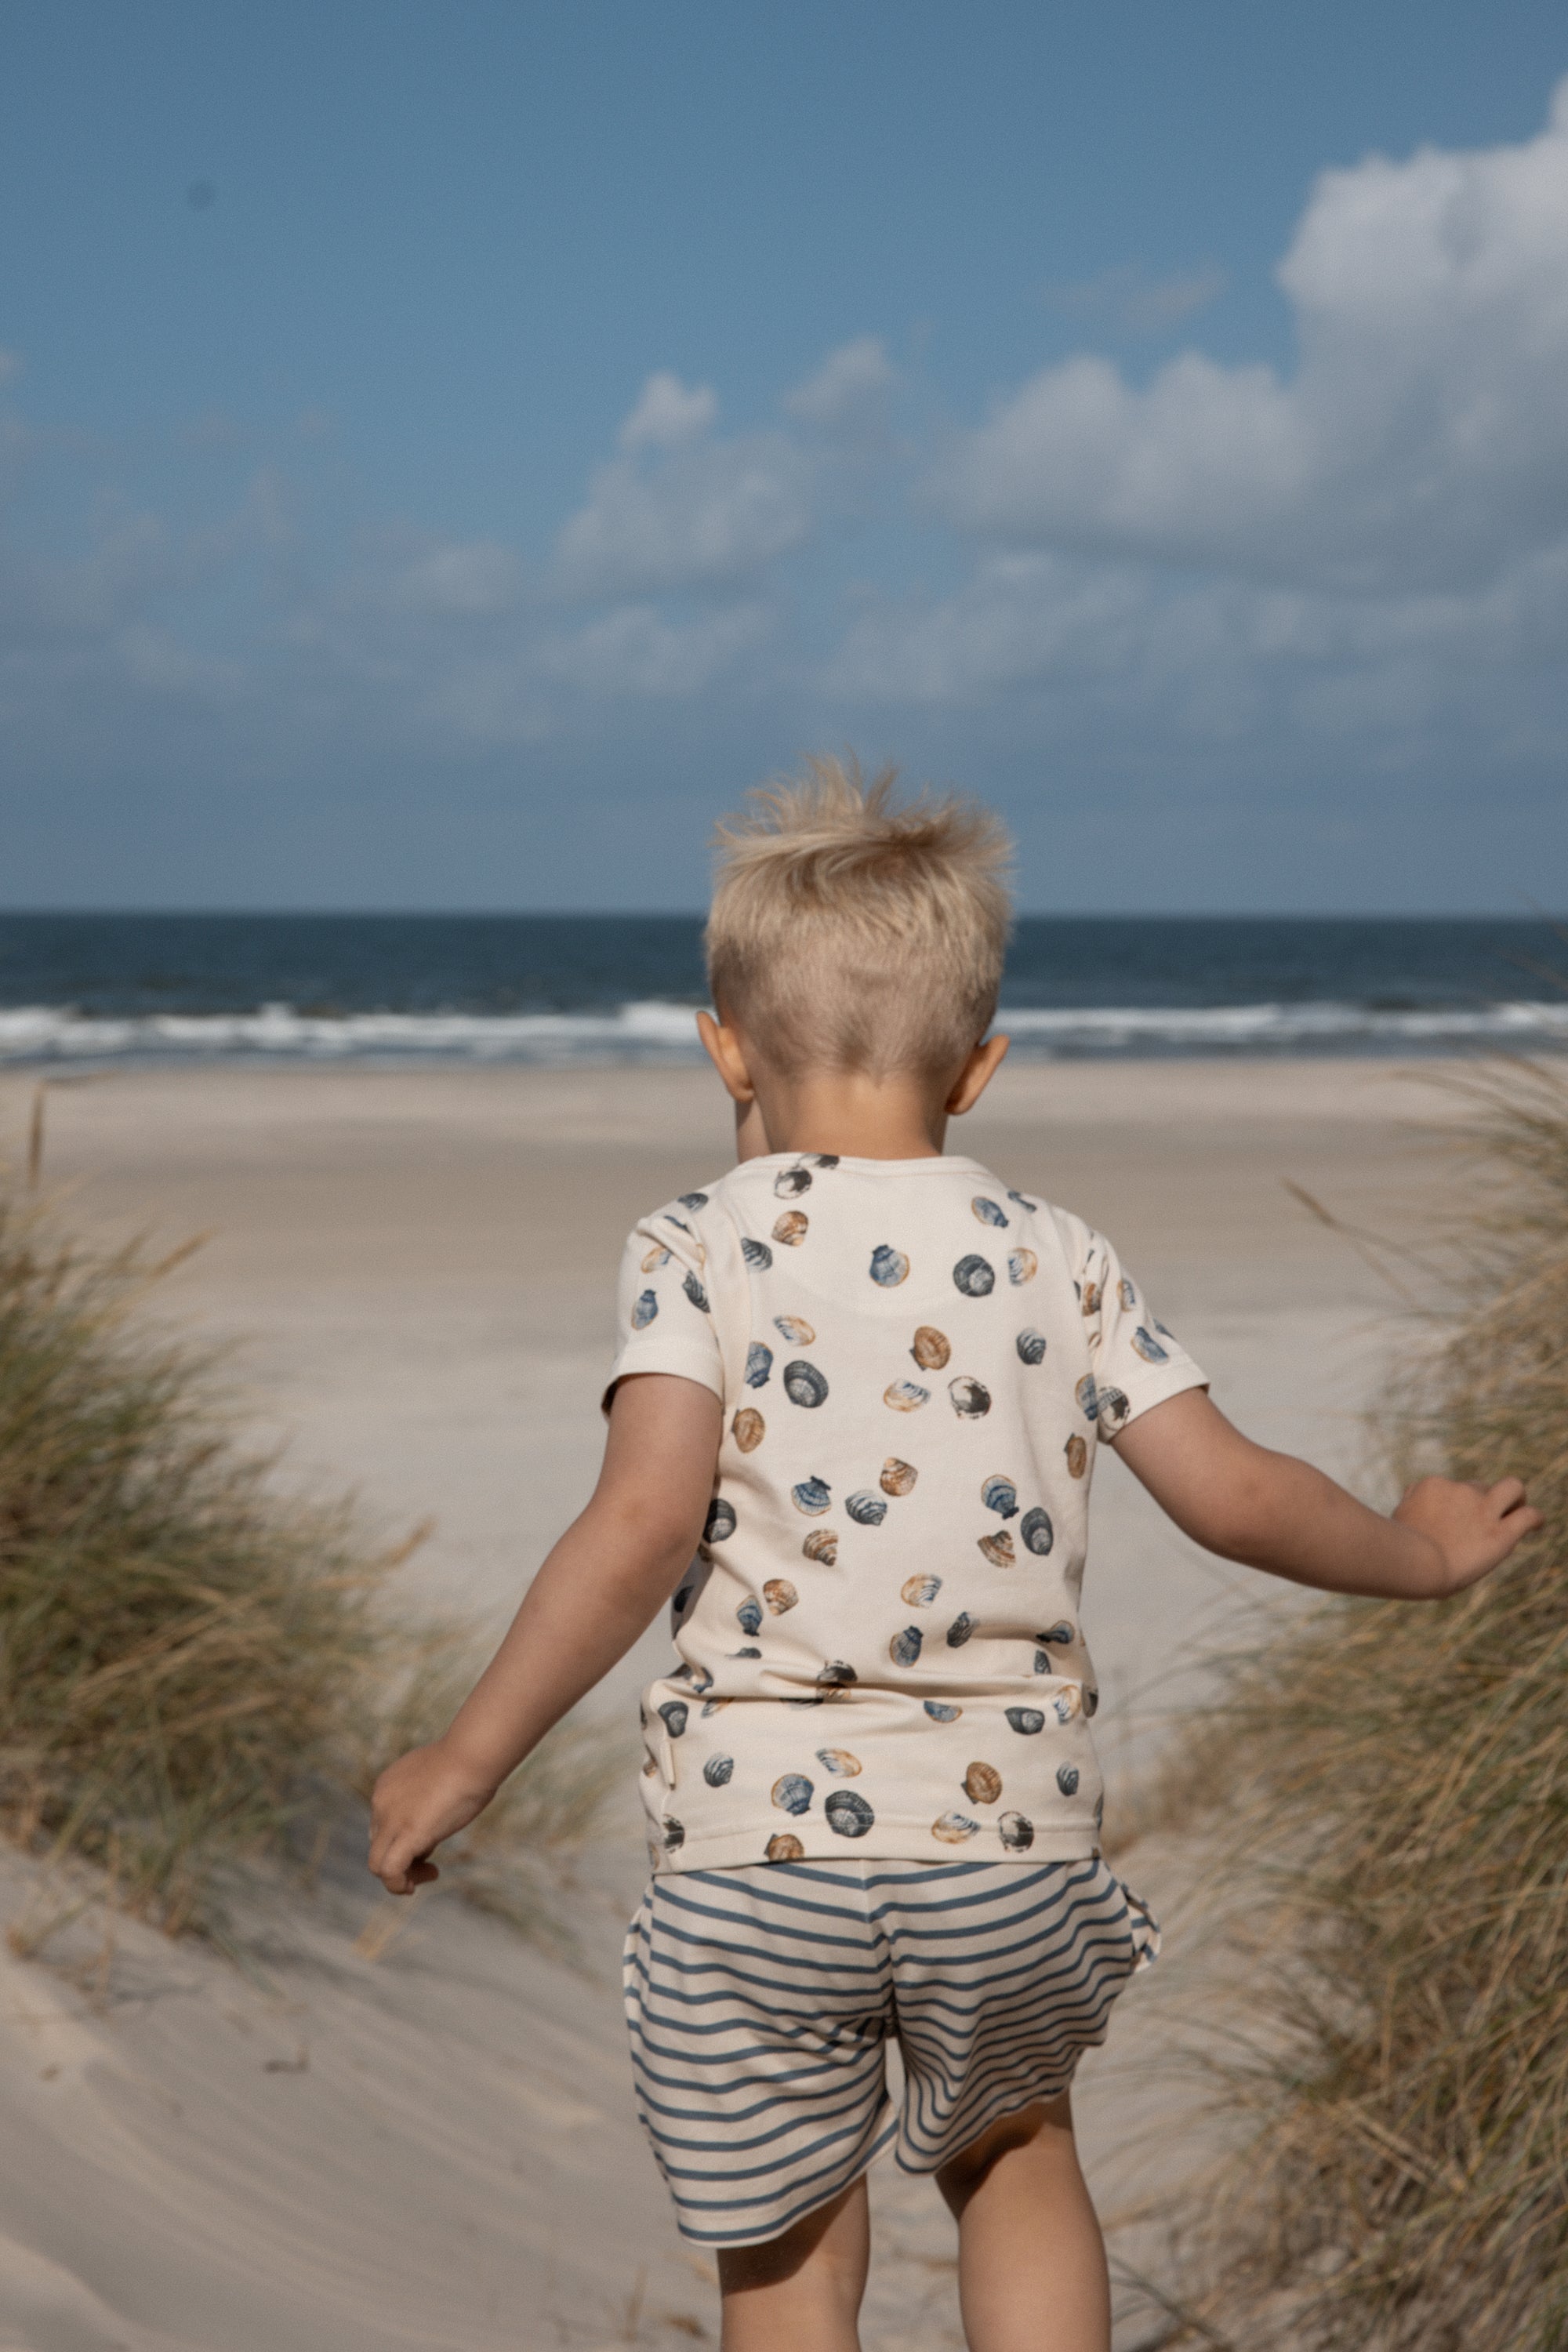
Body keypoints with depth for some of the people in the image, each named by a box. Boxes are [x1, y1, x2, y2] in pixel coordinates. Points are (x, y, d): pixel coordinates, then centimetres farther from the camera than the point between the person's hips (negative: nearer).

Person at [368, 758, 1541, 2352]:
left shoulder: (703, 1250, -4)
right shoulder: (1057, 1261, 4)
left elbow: (641, 1530, -16)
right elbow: (1234, 1498, 5)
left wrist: (463, 1766, -10)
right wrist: (1418, 1553, 24)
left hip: (756, 1845, -2)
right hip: (1007, 1834, 3)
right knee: (1011, 2155, 30)